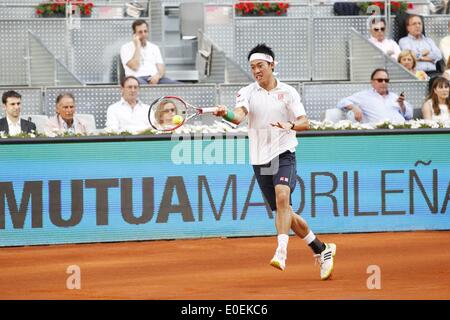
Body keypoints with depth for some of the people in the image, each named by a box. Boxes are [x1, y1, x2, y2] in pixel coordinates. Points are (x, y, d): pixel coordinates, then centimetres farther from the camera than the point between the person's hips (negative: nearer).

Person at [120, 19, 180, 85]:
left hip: (154, 78, 4)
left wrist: (157, 75, -10)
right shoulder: (126, 48, 10)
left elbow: (162, 69, 15)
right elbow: (135, 67, -7)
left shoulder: (154, 48, 24)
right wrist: (138, 46, 0)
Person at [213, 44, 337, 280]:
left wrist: (290, 125, -26)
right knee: (284, 212, 9)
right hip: (260, 160, 3)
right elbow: (239, 116, -15)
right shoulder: (247, 92, 4)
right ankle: (321, 250, 25)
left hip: (284, 155, -3)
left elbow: (305, 123, -3)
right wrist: (226, 114, -38)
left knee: (282, 196, -30)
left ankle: (281, 252, -37)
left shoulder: (288, 92, 2)